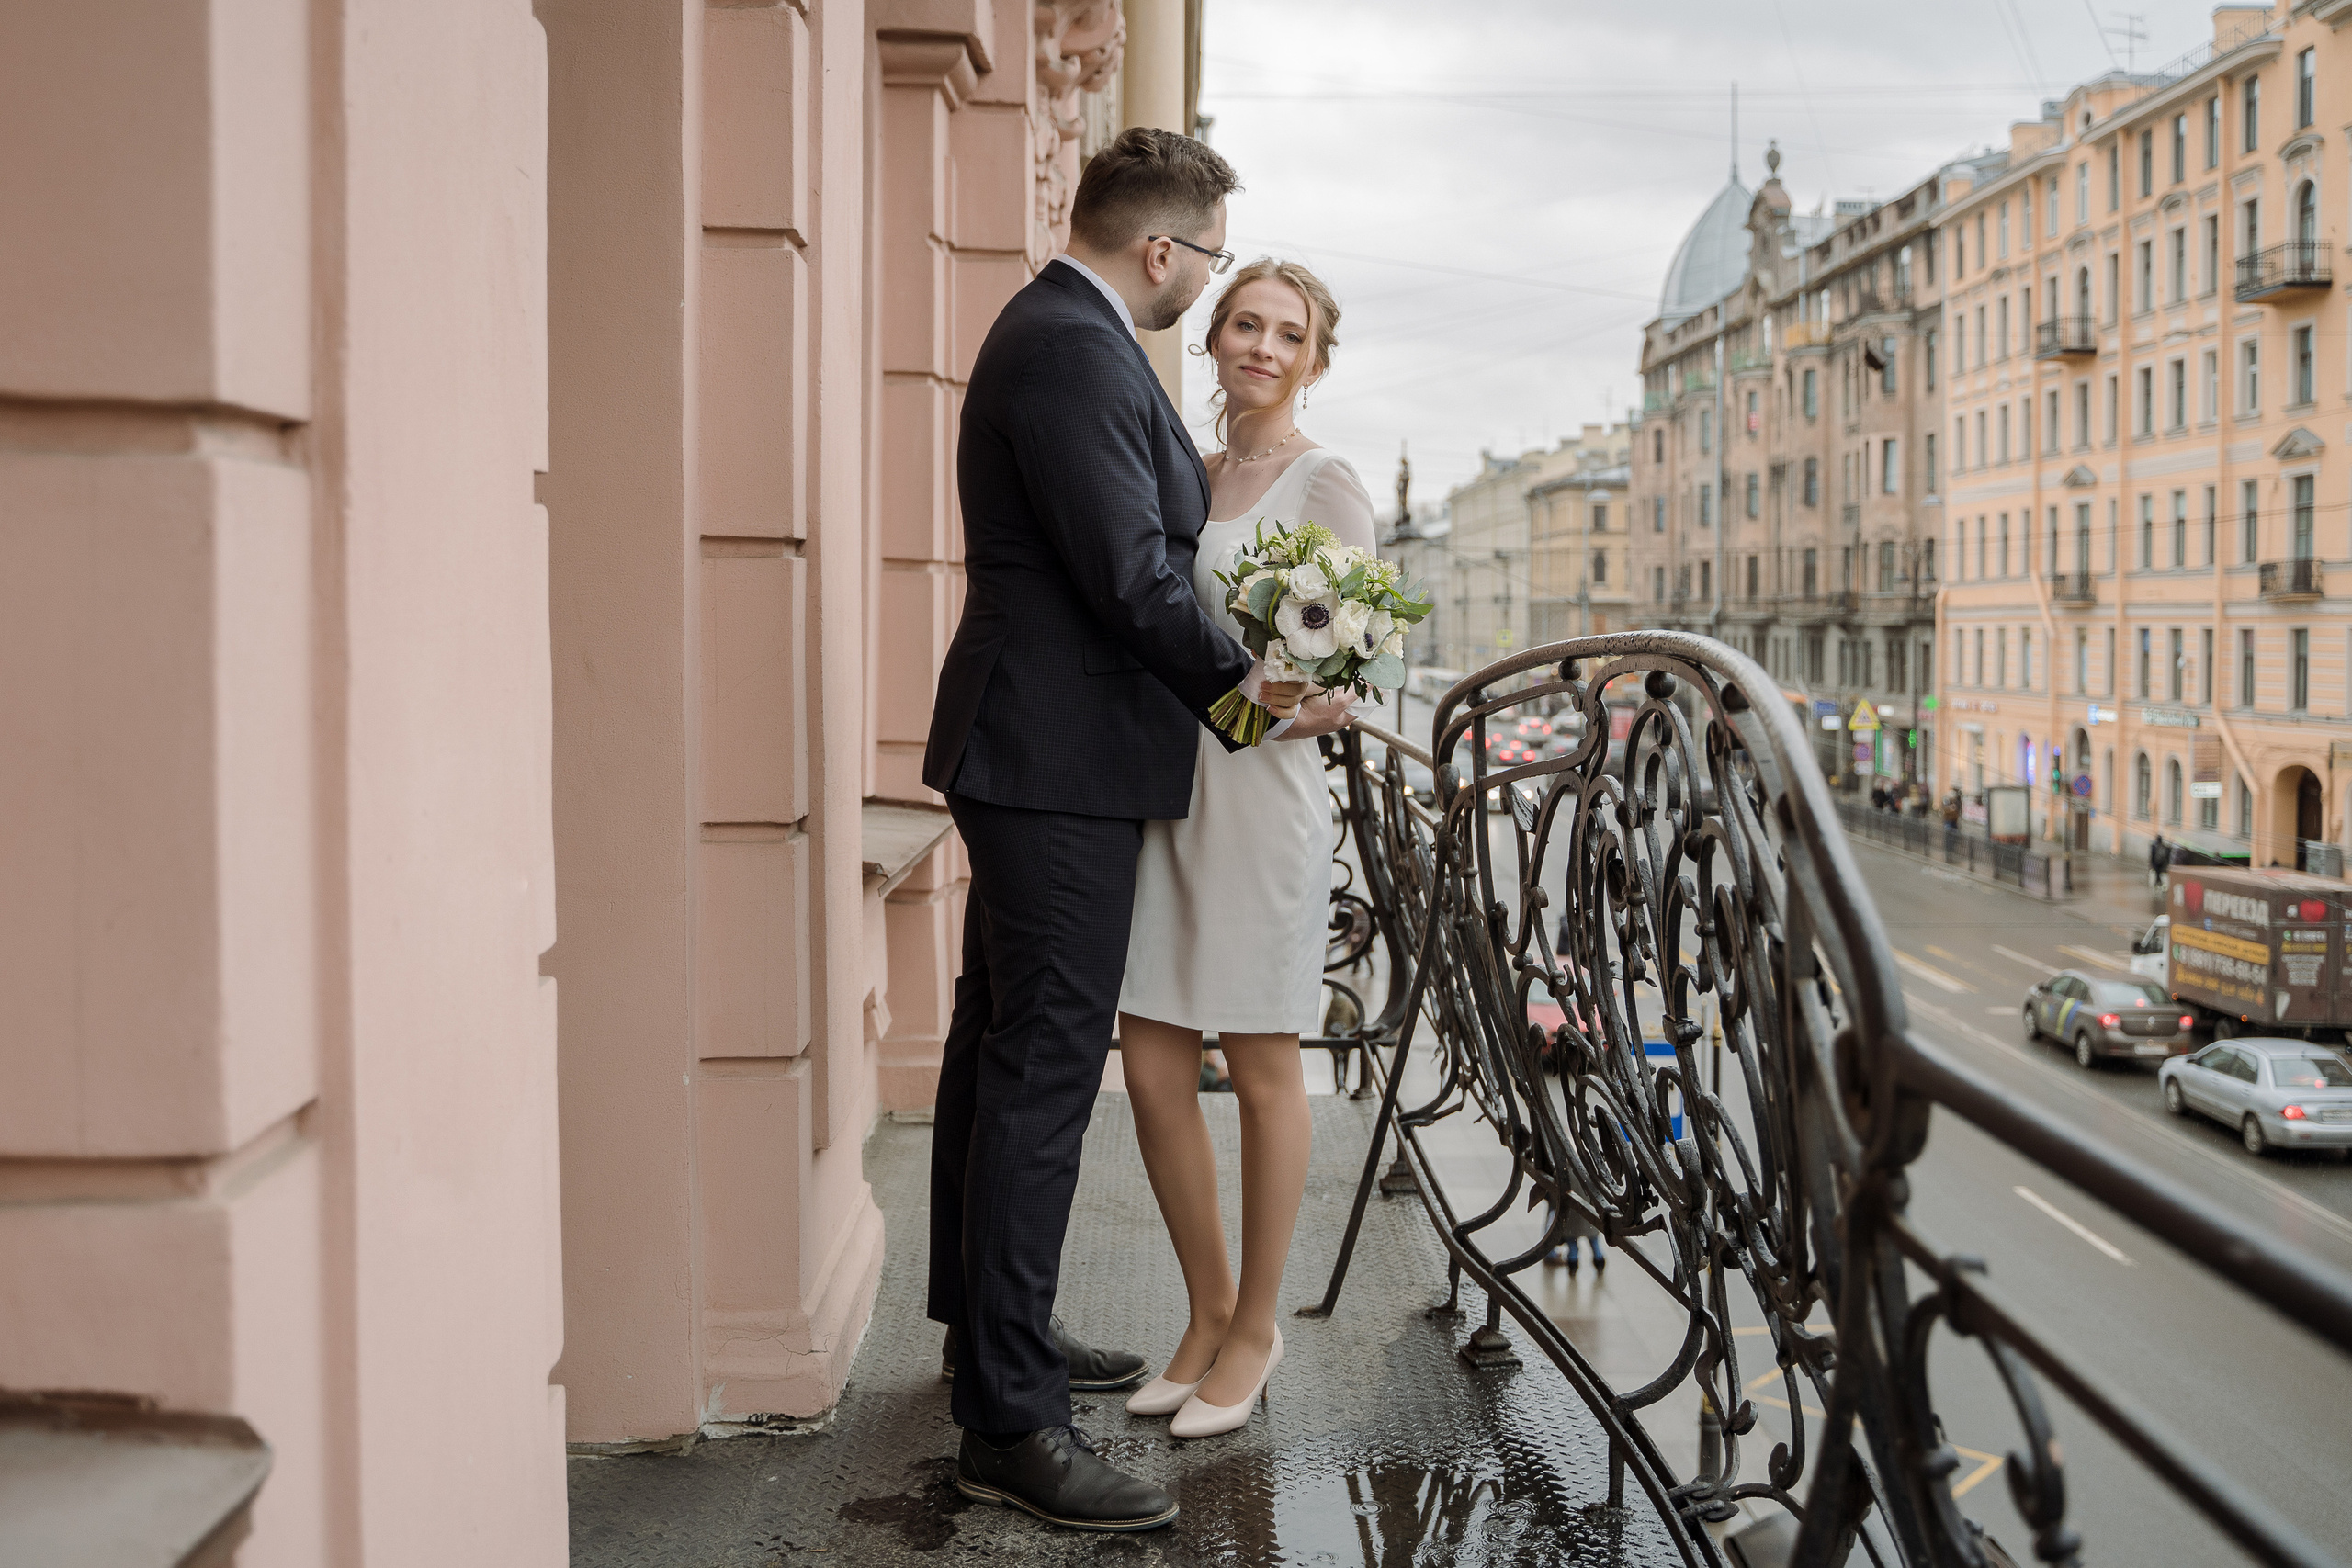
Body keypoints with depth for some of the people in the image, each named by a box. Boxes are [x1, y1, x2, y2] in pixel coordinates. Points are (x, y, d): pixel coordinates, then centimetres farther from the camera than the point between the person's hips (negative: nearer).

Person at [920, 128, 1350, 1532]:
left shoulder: (1061, 334, 17)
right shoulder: (1076, 352, -17)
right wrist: (1251, 687, -9)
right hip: (1064, 754, -12)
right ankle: (1012, 1423, -3)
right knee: (1043, 1069, -9)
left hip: (1037, 751, 12)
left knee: (1001, 1048, 18)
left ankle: (992, 1328, 32)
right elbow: (1133, 580, -21)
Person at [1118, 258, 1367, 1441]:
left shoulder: (1325, 485, -2)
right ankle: (1208, 1311, 24)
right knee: (1151, 1067, 6)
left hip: (1262, 788, -6)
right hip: (1164, 780, 6)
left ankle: (1254, 1329, 20)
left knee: (1261, 1073, 4)